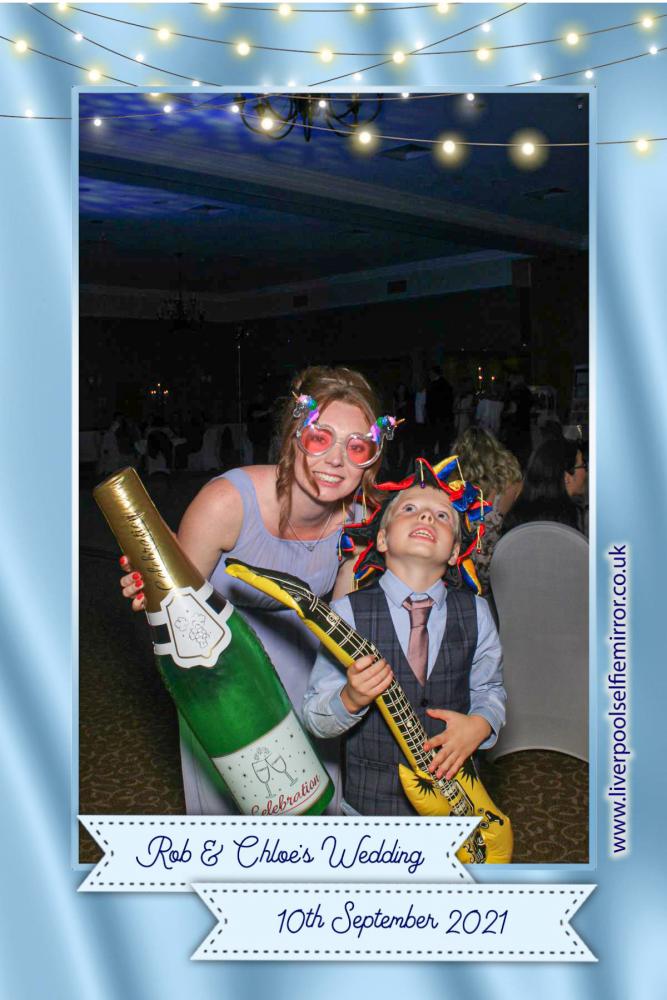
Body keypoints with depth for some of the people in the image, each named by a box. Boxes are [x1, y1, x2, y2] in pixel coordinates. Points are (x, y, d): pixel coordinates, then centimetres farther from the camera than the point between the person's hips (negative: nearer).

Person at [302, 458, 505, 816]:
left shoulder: (475, 613, -5)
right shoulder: (348, 612, -15)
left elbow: (489, 689, 7)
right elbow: (314, 716, -11)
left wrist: (479, 724, -14)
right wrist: (351, 700, -31)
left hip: (453, 793, 3)